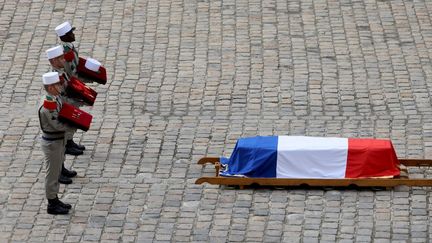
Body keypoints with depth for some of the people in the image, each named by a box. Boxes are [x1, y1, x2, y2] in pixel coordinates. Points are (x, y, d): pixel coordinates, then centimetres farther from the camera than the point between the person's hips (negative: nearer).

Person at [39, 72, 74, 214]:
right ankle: (52, 205, 12)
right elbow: (57, 125, -25)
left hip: (58, 140, 9)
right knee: (52, 174, 2)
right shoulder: (48, 105, -27)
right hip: (52, 143, -9)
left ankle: (54, 200, 31)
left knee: (57, 172, 19)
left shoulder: (56, 99, 1)